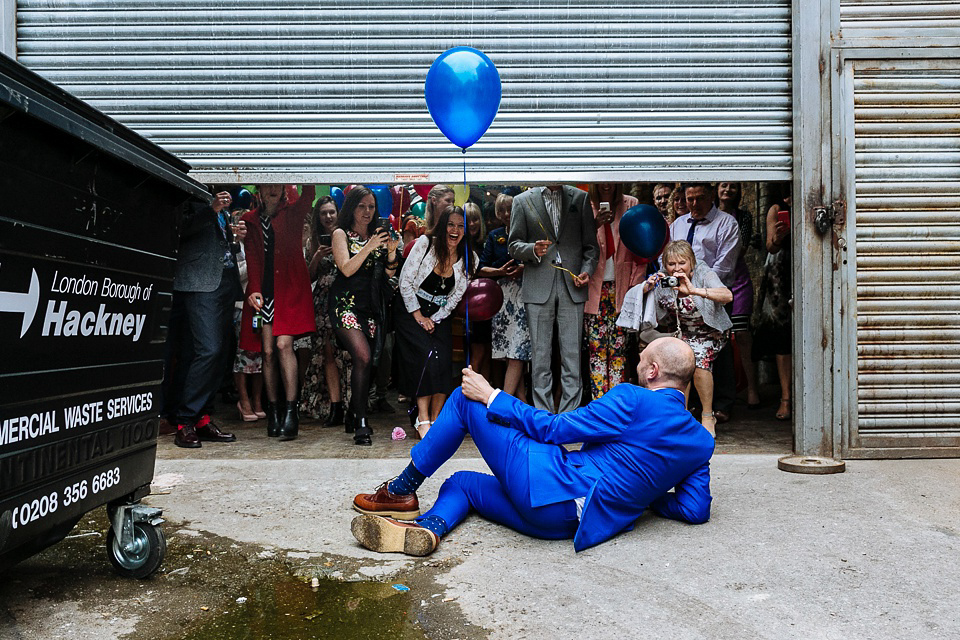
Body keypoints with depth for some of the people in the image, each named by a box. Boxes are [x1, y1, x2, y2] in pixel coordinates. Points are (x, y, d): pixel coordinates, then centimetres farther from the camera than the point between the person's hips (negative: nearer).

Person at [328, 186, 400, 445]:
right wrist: (370, 246, -17)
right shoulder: (341, 234, 4)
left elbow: (390, 273, 10)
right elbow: (347, 269, -10)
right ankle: (361, 424, -16)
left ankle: (352, 417, 17)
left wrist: (391, 251, -7)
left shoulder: (377, 235, 16)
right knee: (363, 357, -21)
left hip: (371, 306, 5)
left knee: (366, 362, 0)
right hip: (345, 303, -5)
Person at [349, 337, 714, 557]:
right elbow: (696, 511, 7)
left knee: (466, 397, 7)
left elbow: (553, 429, -10)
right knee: (461, 482, 23)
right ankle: (427, 527, -10)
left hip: (551, 484, -8)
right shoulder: (702, 442, 9)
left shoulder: (631, 400, -11)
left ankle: (402, 492, 11)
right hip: (569, 525, 8)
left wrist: (491, 396, 0)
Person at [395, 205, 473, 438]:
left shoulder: (468, 259, -1)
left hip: (440, 316, 3)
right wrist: (418, 315, -11)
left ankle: (435, 420, -8)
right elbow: (405, 281, -9)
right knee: (428, 356, -24)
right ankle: (422, 419, -19)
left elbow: (456, 296, 3)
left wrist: (434, 319, -7)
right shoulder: (425, 244, -10)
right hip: (410, 311, -3)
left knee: (444, 362, -17)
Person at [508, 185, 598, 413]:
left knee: (572, 354, -1)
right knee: (540, 354, 2)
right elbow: (513, 245, 7)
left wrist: (587, 270, -4)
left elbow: (590, 243, 12)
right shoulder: (523, 200, 8)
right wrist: (533, 250, -13)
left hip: (572, 286, 1)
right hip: (538, 286, -1)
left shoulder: (580, 198, 12)